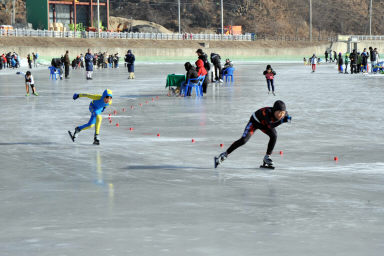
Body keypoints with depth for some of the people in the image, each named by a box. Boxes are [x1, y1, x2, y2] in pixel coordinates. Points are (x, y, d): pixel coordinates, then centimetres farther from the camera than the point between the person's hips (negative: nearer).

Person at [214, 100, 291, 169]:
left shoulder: (284, 113, -25)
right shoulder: (267, 112, -43)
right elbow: (270, 126, -55)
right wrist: (282, 121, -65)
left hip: (264, 123, 5)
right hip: (255, 121, -5)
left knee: (274, 135, -19)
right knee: (243, 140, -16)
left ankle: (267, 157, -3)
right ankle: (225, 154, -4)